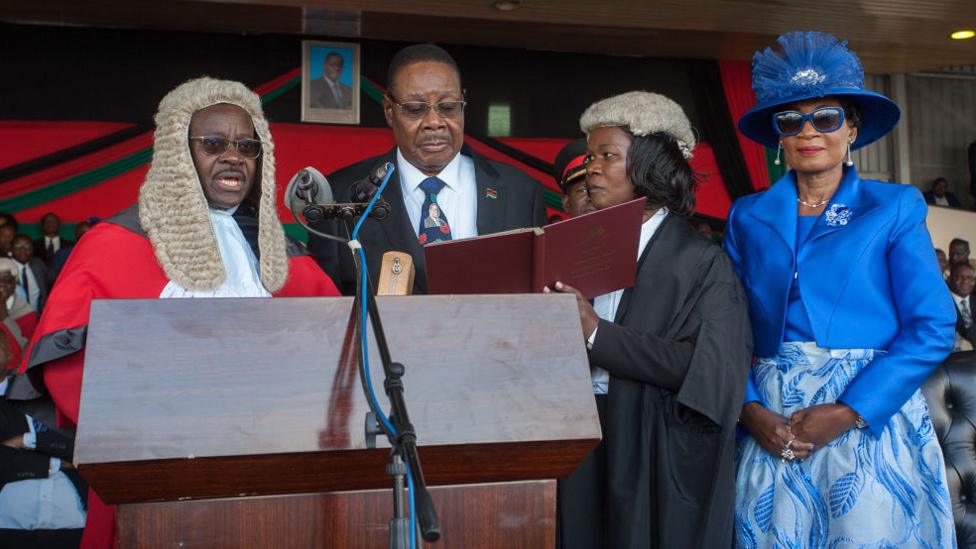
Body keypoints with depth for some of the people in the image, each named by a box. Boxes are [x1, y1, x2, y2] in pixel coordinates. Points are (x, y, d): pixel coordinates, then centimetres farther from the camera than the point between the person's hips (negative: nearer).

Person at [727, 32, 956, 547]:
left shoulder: (895, 207, 2)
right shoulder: (748, 216, 9)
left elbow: (932, 328, -6)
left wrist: (846, 412, -15)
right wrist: (750, 409, -11)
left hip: (870, 419, -2)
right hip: (771, 423, 2)